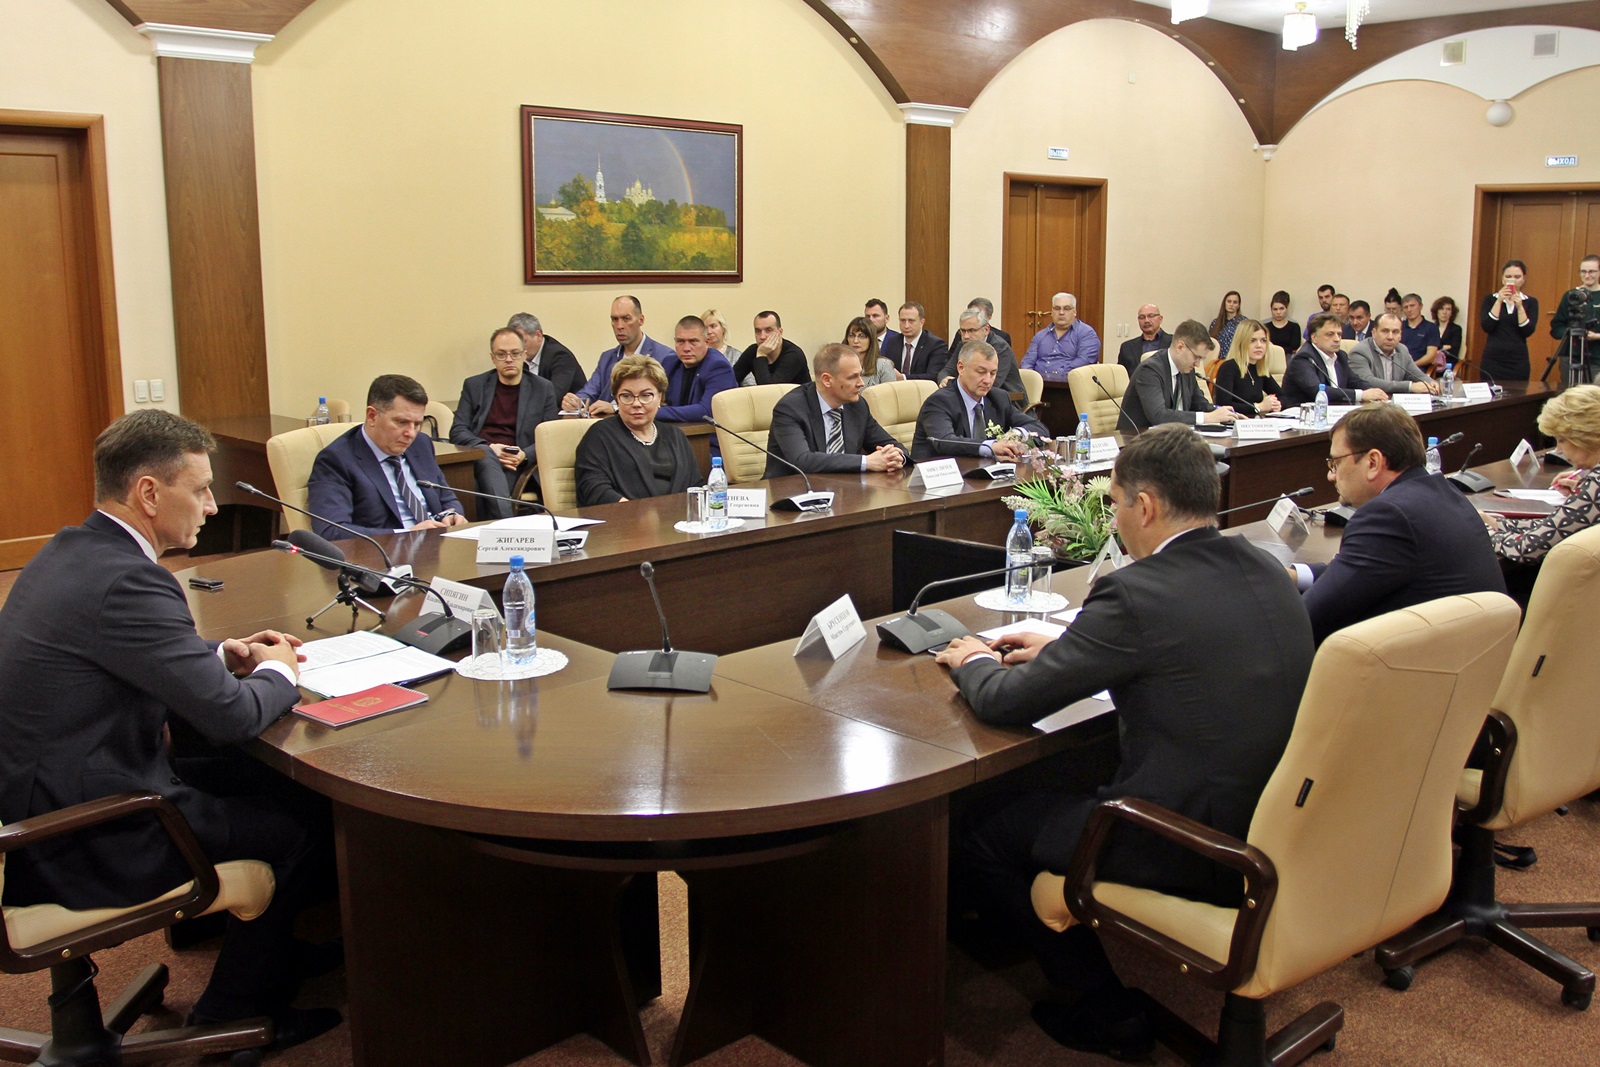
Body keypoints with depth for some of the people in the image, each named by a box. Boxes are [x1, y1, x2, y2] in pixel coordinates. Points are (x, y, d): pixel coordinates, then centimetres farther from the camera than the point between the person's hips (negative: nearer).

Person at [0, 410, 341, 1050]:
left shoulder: (71, 551, 5)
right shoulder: (126, 579, -27)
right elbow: (229, 716, -24)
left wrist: (225, 656, 6)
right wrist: (277, 671, -3)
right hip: (86, 844, -10)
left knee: (266, 778, 16)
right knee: (308, 822, 3)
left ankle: (273, 955, 33)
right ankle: (232, 1015, 22)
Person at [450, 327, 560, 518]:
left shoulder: (542, 388, 15)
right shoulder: (474, 386, 18)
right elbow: (457, 432, 10)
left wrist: (525, 455, -11)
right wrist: (489, 448, -10)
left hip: (516, 465, 0)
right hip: (478, 457, 0)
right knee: (485, 456, -38)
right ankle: (505, 521, -53)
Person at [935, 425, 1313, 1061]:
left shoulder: (1137, 593, -22)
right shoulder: (1264, 570, 3)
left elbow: (1005, 704, -15)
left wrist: (975, 662, 7)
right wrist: (1062, 648, 20)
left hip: (1199, 850, -9)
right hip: (1280, 826, 9)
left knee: (984, 830, 6)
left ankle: (1105, 1009, 17)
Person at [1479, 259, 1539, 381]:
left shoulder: (1530, 302, 8)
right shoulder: (1490, 299, 7)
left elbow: (1528, 332, -5)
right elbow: (1486, 327, -7)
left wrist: (1519, 307, -14)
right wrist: (1499, 301, -11)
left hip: (1518, 361, 1)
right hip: (1492, 359, -1)